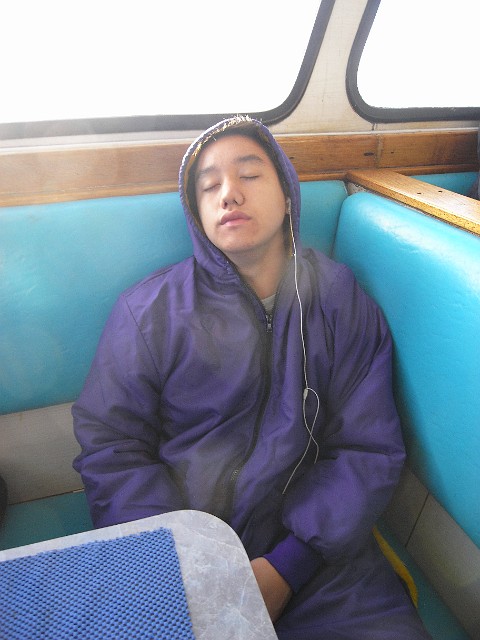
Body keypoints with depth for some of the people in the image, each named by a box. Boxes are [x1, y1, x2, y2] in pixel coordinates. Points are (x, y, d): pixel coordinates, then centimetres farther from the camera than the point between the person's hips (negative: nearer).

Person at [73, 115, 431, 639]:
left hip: (315, 552, 2)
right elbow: (110, 448, -4)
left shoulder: (342, 302, 1)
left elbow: (370, 449, -2)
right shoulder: (147, 311, -2)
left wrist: (288, 566, -11)